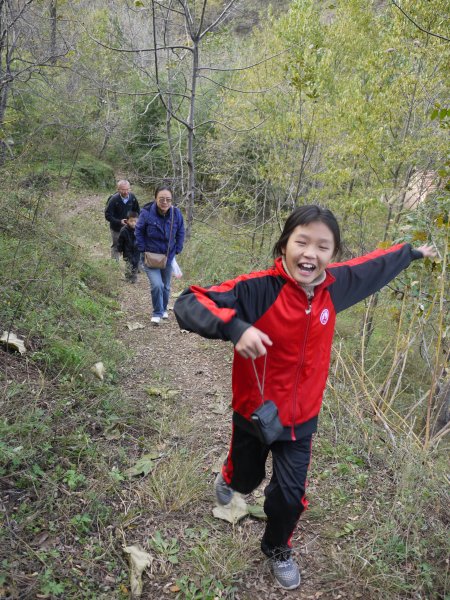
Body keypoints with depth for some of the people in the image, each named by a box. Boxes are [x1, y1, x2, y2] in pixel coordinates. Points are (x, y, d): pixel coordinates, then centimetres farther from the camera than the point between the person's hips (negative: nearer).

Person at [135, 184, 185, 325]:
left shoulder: (176, 213, -14)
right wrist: (143, 249, -10)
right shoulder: (147, 213, -22)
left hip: (168, 256, 3)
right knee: (157, 285, -17)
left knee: (166, 286, 17)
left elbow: (180, 233, 2)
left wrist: (177, 250, -3)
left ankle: (164, 309, 42)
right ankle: (157, 313, 6)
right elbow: (139, 232, -6)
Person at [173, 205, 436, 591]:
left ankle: (277, 549, 45)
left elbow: (372, 267, 9)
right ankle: (229, 476, 64)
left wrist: (412, 253, 25)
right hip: (254, 411, -2)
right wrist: (235, 327, -52)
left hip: (300, 417, 3)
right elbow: (187, 304, -35)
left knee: (290, 495, 11)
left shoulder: (334, 285, -13)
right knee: (245, 480, 24)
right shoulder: (258, 287, -29)